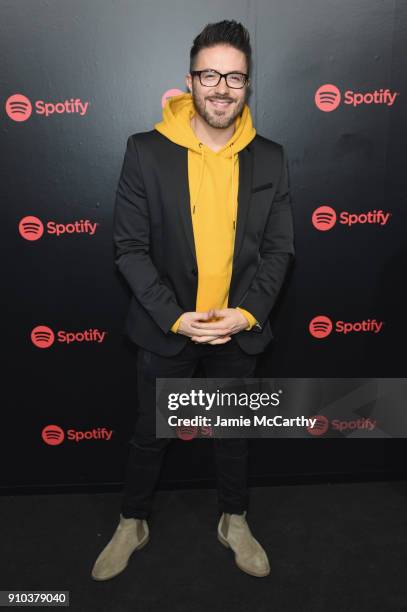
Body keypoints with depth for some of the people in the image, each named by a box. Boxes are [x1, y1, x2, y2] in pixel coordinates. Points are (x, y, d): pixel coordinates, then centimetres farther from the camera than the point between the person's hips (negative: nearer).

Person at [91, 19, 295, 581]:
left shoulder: (270, 159, -3)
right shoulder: (146, 152, -10)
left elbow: (279, 249, -1)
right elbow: (130, 248, -10)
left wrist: (246, 312, -15)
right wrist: (176, 318, -18)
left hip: (240, 329, 2)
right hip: (166, 328, -1)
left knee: (233, 430, 20)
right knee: (150, 433, 15)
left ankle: (235, 523, 45)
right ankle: (132, 526, 42)